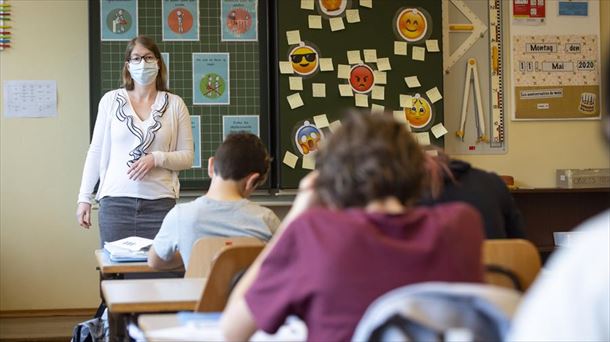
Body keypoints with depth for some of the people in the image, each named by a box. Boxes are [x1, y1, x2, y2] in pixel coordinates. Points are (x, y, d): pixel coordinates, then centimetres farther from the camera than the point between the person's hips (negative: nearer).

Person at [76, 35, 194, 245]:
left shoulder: (174, 104, 6)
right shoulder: (110, 100, 6)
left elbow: (187, 157, 7)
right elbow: (96, 152, 9)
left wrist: (156, 159, -11)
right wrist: (84, 198, 5)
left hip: (160, 202, 0)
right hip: (116, 202, 0)